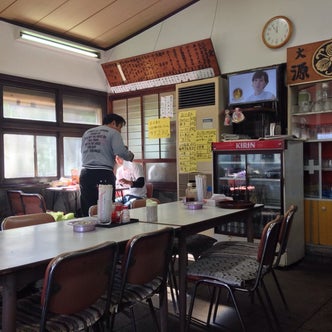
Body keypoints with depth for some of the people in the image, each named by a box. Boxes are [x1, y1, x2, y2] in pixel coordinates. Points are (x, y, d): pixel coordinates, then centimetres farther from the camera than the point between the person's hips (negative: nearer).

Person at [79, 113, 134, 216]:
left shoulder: (87, 132, 20)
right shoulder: (113, 132, 2)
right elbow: (120, 152, -10)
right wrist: (130, 155, 8)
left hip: (85, 174, 6)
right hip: (103, 175, -6)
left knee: (87, 212, 7)